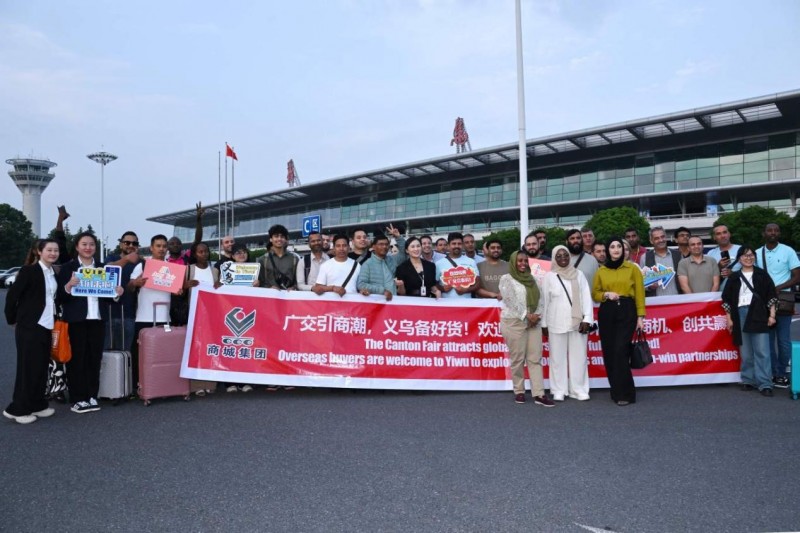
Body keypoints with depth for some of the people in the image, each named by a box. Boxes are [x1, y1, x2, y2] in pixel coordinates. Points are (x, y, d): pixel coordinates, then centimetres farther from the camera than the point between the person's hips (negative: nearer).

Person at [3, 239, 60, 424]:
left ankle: (37, 405, 20)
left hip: (46, 327, 7)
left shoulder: (54, 274, 12)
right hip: (29, 327, -7)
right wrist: (12, 319, -3)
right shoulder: (29, 270, -9)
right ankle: (17, 409, 7)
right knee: (28, 367, -3)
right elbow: (12, 295, -9)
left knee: (42, 367, 11)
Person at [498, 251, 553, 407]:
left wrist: (536, 315, -7)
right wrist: (526, 316, -16)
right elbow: (511, 301, -12)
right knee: (517, 359, 0)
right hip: (514, 322, -5)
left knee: (535, 358, 0)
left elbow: (539, 299, 9)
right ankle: (519, 392, 13)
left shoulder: (531, 279, 16)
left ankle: (539, 394, -2)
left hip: (534, 322, 5)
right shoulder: (506, 279, -1)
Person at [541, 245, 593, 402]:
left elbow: (586, 297, 2)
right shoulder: (549, 276, 2)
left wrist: (587, 319, -7)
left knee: (578, 356, 4)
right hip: (556, 323, -1)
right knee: (558, 357, 3)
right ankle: (559, 391, 11)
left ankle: (579, 390, 12)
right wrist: (544, 323, 3)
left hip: (577, 322, 1)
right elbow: (545, 300, 4)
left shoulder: (578, 274, 6)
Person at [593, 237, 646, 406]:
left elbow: (639, 294, 2)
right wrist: (606, 294, -8)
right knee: (609, 352, 3)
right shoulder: (601, 271, 9)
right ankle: (617, 391, 16)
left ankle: (625, 393, -6)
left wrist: (640, 316, -4)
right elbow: (594, 294, 13)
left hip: (627, 311, -3)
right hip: (606, 312, 3)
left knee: (620, 351, -13)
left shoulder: (632, 268, 4)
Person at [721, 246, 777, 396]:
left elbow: (771, 295, 5)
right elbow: (727, 299, 10)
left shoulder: (762, 275, 8)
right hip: (740, 316, 2)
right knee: (745, 352, 5)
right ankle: (748, 381, 14)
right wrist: (729, 319, 5)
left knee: (762, 351, -5)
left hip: (759, 316, -1)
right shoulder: (734, 277, 10)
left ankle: (765, 384, -4)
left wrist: (772, 315, -2)